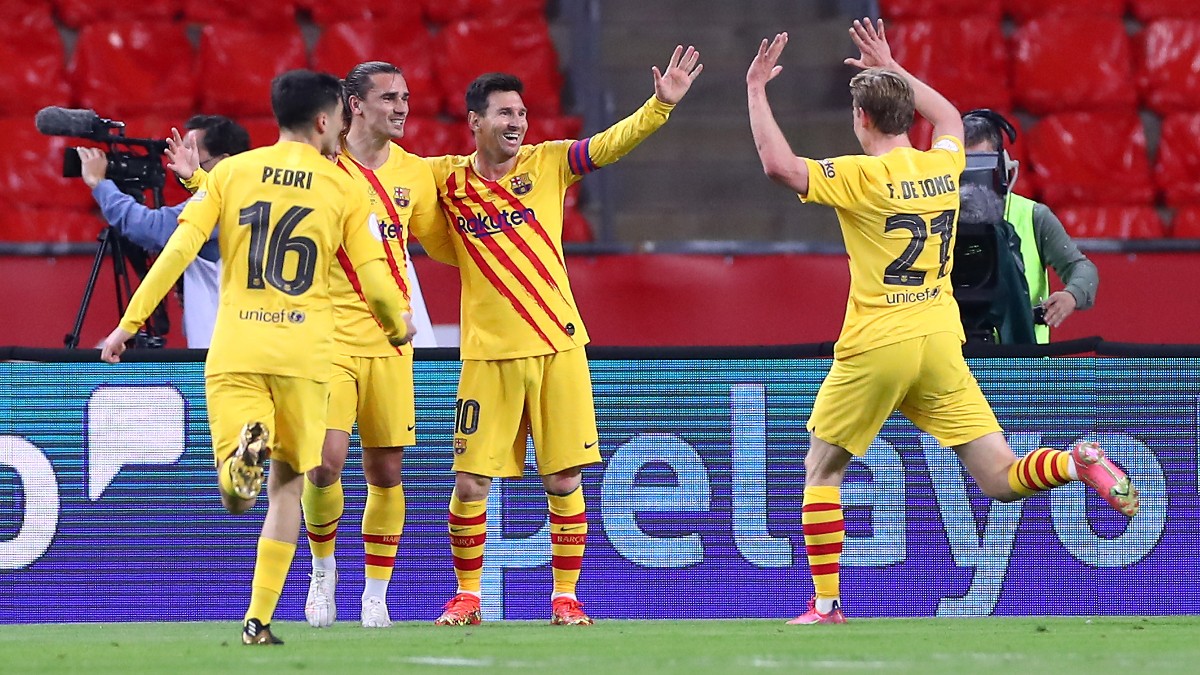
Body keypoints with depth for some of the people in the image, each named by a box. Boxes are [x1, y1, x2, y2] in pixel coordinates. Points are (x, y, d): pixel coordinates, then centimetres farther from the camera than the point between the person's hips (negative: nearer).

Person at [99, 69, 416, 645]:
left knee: (237, 498, 1)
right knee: (287, 487, 14)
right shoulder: (344, 188, 4)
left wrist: (130, 322, 2)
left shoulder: (232, 172, 6)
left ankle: (245, 448, -34)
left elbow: (179, 249, -2)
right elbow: (374, 278, 2)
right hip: (303, 354, 0)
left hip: (234, 351, 0)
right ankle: (259, 618, 3)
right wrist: (398, 326, 23)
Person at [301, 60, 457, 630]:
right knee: (326, 460, -15)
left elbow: (444, 244, 21)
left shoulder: (413, 173, 8)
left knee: (386, 471, 3)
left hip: (390, 341, 3)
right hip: (329, 336, -3)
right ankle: (323, 571, 9)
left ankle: (376, 595, 14)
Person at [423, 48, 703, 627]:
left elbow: (611, 144, -8)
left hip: (557, 345, 0)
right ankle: (466, 596, 14)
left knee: (564, 481, -1)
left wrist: (661, 104, -22)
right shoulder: (446, 179, 3)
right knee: (470, 483, -1)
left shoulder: (547, 164, 3)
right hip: (488, 353, 0)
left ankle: (565, 597, 10)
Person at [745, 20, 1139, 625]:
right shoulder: (944, 165, 7)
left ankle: (826, 603, 11)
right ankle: (1079, 464, -27)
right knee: (1001, 480, 3)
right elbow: (949, 117, 31)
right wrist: (892, 69, 39)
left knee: (822, 467, 16)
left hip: (875, 347, -4)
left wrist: (756, 91, -9)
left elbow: (779, 165, -21)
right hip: (940, 342, 4)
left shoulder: (862, 177, -11)